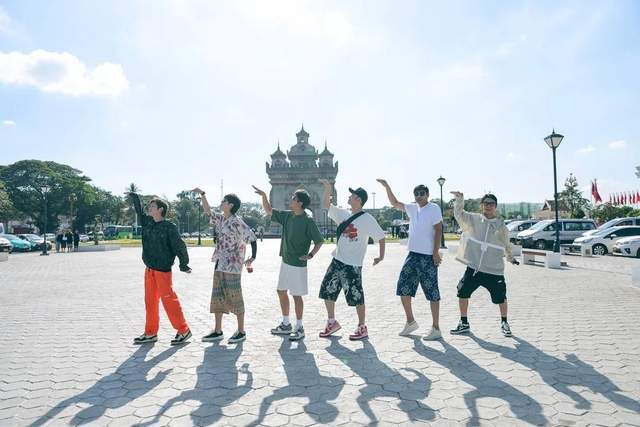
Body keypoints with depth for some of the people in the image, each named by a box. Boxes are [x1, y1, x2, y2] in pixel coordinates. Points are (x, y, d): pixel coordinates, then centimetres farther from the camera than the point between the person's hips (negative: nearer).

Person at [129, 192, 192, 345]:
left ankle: (183, 330, 5)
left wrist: (183, 264, -8)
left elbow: (179, 245, -10)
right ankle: (150, 333, 22)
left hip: (163, 269, -7)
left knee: (169, 299, -5)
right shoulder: (147, 222, 10)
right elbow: (139, 213, 29)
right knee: (150, 300, 11)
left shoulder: (170, 227, -11)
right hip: (149, 269, 7)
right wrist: (135, 198, 26)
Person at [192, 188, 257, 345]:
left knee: (235, 298, -1)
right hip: (220, 265, 8)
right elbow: (208, 211, 23)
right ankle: (217, 331, 20)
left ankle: (241, 332, 11)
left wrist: (253, 258, -14)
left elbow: (252, 238, -13)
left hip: (232, 265, -8)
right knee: (217, 297, 11)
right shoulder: (221, 219, 11)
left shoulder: (237, 222, -13)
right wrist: (202, 194, 17)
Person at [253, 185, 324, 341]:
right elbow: (269, 211, 16)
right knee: (281, 292, 15)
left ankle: (299, 328, 13)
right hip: (285, 262, 8)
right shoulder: (287, 216, 6)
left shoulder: (308, 221, -15)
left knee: (296, 295, -1)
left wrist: (310, 255, -21)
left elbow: (319, 241, -11)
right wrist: (264, 196, 5)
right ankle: (286, 324, 29)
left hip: (298, 264, -8)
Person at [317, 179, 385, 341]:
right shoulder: (343, 214, 10)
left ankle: (362, 328, 15)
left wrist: (381, 256, -7)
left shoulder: (367, 219, -9)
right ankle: (332, 322, 25)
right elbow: (326, 205, 11)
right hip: (337, 261, 7)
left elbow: (380, 236, -5)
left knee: (356, 296, -1)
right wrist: (328, 189, -1)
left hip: (353, 265, -7)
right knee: (327, 290, 10)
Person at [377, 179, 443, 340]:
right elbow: (395, 203, 24)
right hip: (413, 255, 7)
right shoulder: (413, 208, 14)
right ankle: (411, 322, 24)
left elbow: (438, 230, -9)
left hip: (428, 257, -7)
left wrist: (436, 252, -15)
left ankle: (436, 329, 6)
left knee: (432, 292, -2)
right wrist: (387, 186, 16)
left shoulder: (434, 208, -5)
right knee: (403, 288, 9)